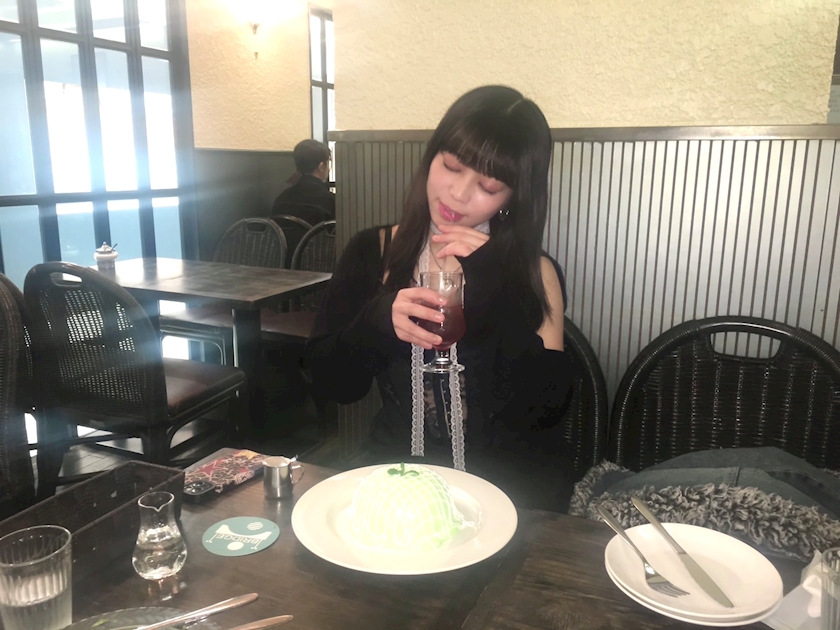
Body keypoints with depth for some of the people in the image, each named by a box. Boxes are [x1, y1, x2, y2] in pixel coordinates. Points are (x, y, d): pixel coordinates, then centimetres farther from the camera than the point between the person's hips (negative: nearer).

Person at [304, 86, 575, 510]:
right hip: (393, 475, 2)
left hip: (505, 487, -1)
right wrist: (377, 322, -17)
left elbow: (547, 408, -10)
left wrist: (495, 291, -16)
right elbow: (329, 384, 1)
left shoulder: (535, 275, 1)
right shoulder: (370, 253, 4)